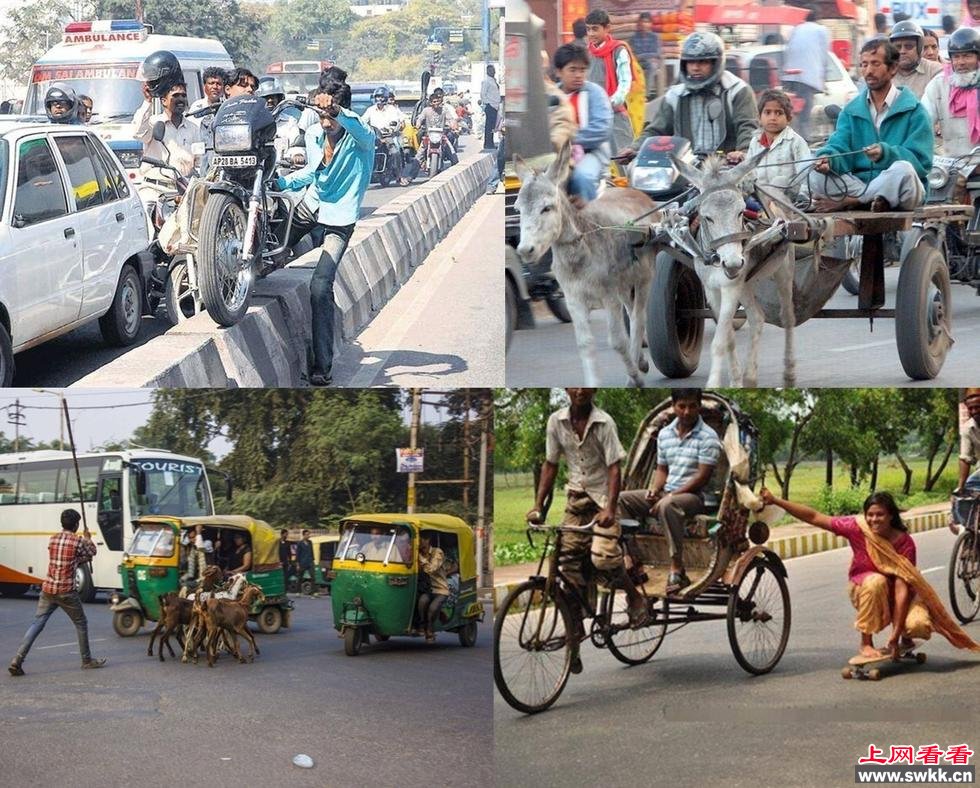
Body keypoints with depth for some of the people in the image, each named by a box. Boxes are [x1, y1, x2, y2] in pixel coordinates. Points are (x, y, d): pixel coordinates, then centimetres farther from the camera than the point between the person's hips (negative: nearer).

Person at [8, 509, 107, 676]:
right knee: (81, 624, 14)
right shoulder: (78, 541, -9)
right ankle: (87, 660, 24)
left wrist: (82, 558, 24)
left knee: (37, 624, 2)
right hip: (66, 592, -5)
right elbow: (93, 552, 12)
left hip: (47, 589, 5)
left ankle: (17, 660, -10)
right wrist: (88, 538, 29)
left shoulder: (52, 540, 7)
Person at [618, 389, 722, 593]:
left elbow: (702, 477, -14)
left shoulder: (708, 437, -9)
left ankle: (677, 570, -37)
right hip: (665, 493, 7)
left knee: (668, 505, -40)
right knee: (622, 499, -7)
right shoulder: (665, 434, 11)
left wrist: (670, 495, -18)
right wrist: (654, 489, -3)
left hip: (693, 495, -7)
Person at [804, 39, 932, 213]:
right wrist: (828, 158, -24)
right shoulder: (851, 110, 15)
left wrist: (885, 153, -28)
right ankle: (874, 198, -27)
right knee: (817, 176, -20)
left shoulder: (914, 111, 1)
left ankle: (846, 202, -21)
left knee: (902, 170, -37)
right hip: (857, 182, 3)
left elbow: (920, 160, -10)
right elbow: (839, 147, 1)